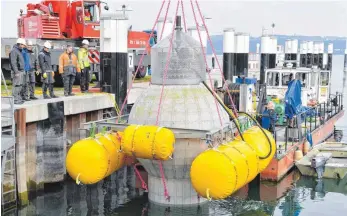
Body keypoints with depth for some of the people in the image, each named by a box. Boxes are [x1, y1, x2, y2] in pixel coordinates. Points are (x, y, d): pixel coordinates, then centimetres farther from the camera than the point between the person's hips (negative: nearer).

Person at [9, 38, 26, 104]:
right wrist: (16, 72, -22)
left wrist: (23, 70, 20)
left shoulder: (19, 51, 18)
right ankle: (15, 99, -8)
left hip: (21, 71, 10)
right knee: (16, 86, -9)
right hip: (17, 72, -10)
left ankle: (19, 98, 17)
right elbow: (13, 62, -18)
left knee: (20, 85, 12)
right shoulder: (14, 51, -12)